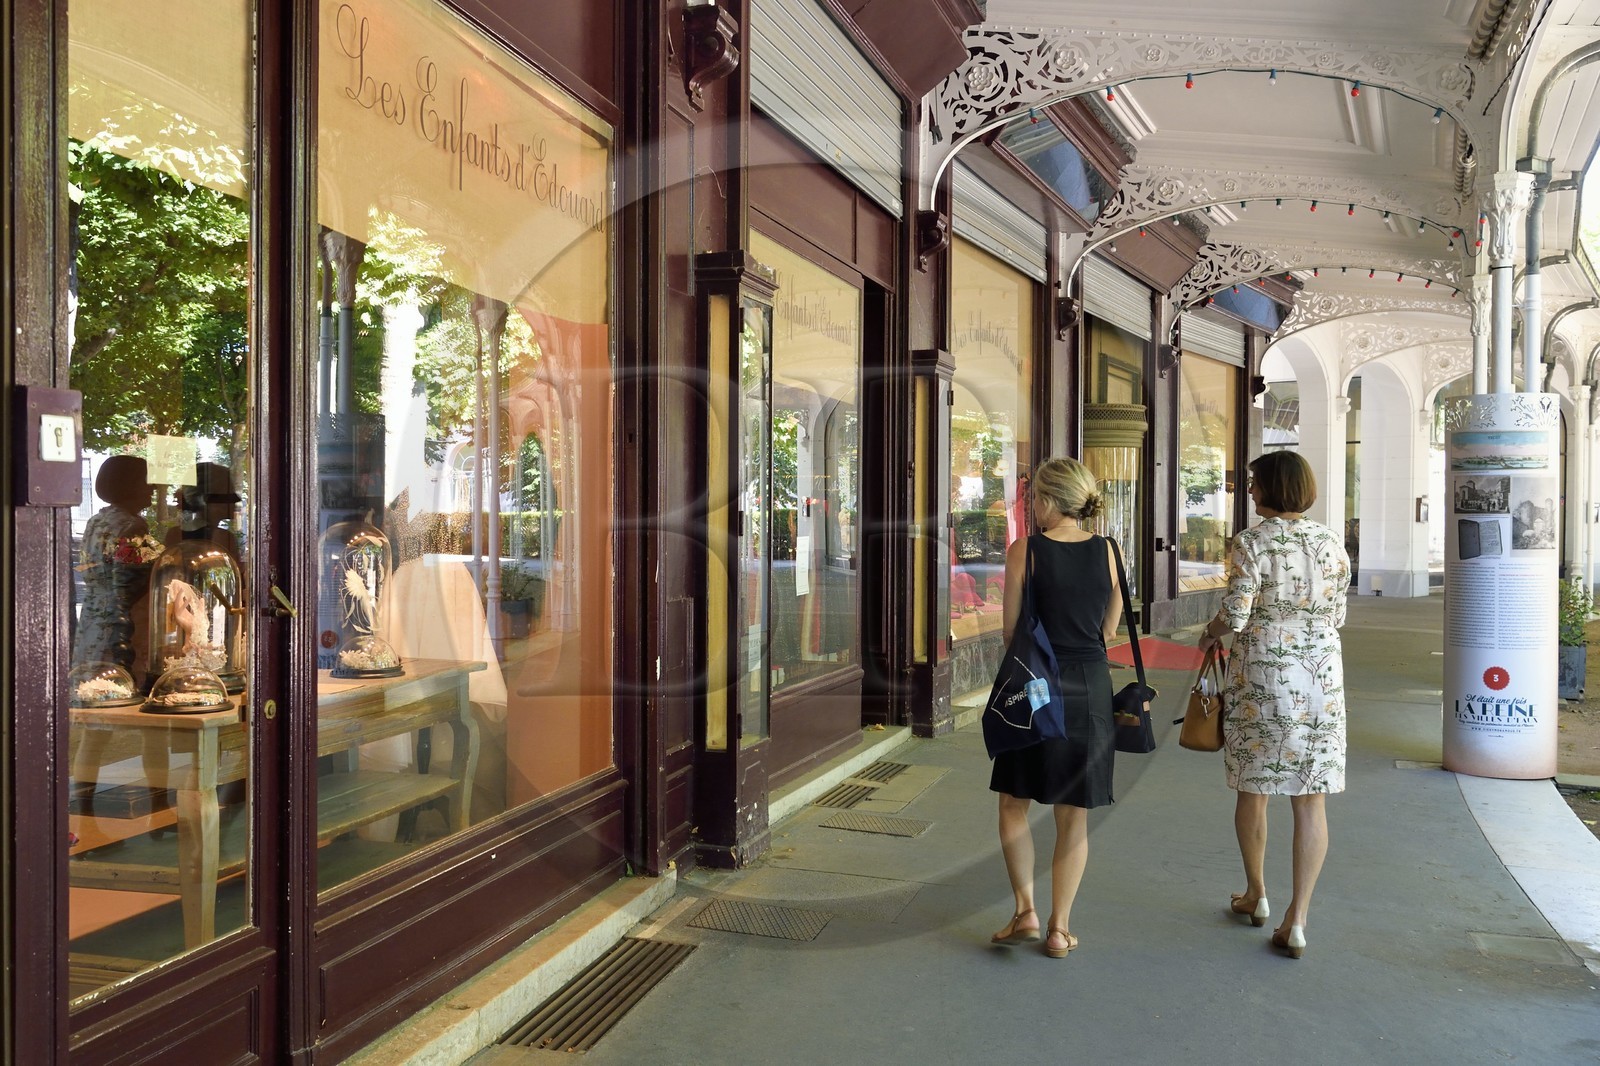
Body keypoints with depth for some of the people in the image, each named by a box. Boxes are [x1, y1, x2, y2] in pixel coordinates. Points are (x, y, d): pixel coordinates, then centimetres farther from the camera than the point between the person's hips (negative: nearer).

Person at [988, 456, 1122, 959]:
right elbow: (1108, 629, 8)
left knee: (1014, 803, 14)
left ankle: (1025, 909, 6)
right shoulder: (1107, 552, 0)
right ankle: (1059, 927, 15)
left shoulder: (1024, 551, -9)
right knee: (1074, 817, 10)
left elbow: (1012, 631, -4)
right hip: (1091, 686, 3)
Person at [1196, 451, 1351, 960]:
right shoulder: (1332, 543, 4)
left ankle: (1256, 895, 30)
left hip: (1262, 677, -3)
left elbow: (1235, 615, -15)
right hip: (1322, 678, 3)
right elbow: (1337, 615, 9)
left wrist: (1209, 633, 5)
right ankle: (1297, 920, 3)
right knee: (1311, 798, 4)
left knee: (1253, 788, 14)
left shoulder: (1252, 542, -10)